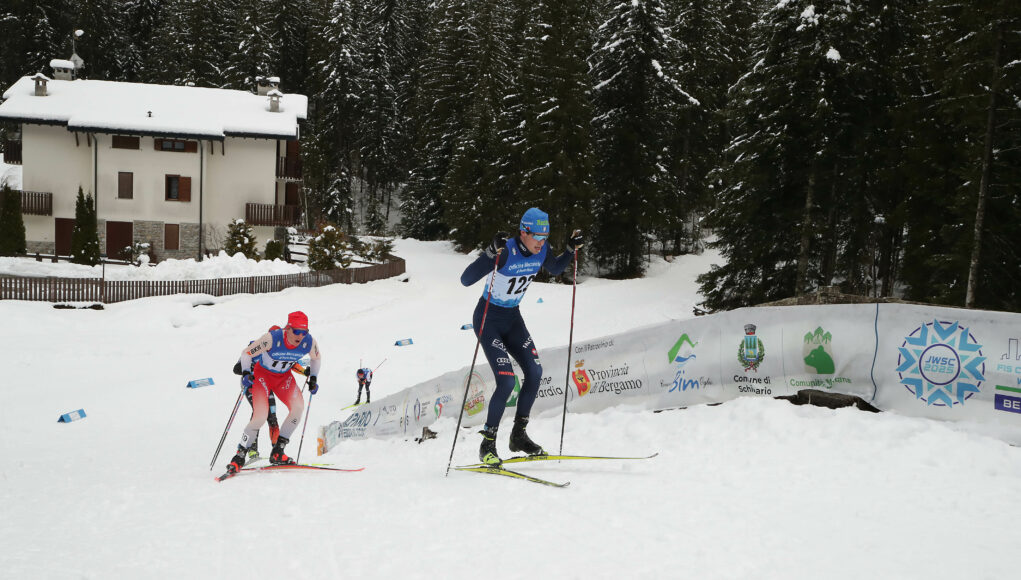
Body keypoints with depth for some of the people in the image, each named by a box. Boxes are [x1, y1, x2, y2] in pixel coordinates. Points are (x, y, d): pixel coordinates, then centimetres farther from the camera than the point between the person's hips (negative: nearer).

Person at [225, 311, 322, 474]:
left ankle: (277, 453, -12)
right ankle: (240, 456, -4)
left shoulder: (309, 342, -21)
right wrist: (246, 372, -30)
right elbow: (246, 353, -18)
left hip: (284, 376, 4)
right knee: (260, 415, -20)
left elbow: (315, 358, 5)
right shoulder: (272, 338, -32)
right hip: (263, 374, -4)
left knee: (298, 406, -21)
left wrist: (313, 378, -1)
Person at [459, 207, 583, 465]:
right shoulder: (505, 251, -27)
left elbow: (555, 269, 18)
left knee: (534, 371, -4)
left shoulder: (541, 250, -7)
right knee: (507, 381, -17)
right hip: (488, 320, -7)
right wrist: (491, 253, -43)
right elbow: (466, 279, -32)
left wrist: (571, 250, 1)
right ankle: (487, 444, -2)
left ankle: (518, 435, 12)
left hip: (512, 318, 7)